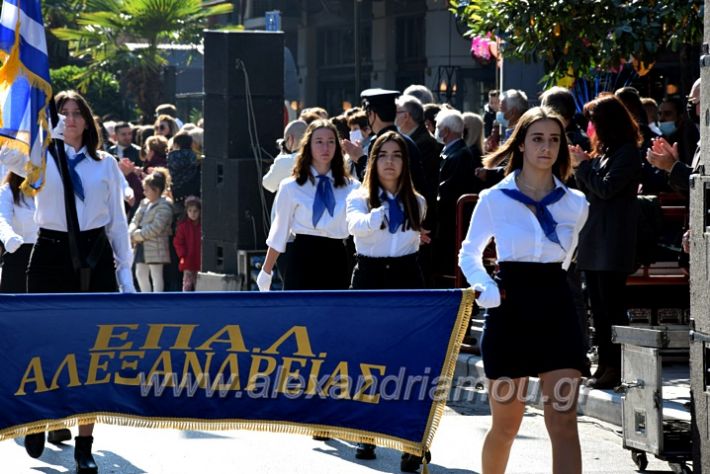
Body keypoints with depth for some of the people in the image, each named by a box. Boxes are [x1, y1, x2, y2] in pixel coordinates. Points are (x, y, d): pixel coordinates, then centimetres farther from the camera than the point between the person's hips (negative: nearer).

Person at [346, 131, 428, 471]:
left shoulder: (416, 202, 7)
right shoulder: (359, 198, -2)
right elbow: (356, 226, -24)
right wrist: (383, 213, -39)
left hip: (405, 279, 0)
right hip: (369, 278, 0)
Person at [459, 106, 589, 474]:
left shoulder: (575, 204, 4)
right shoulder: (493, 200, -2)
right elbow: (469, 254, 9)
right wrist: (486, 289, -7)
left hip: (556, 309, 1)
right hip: (509, 312, -1)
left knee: (563, 422, -10)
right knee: (506, 425, 6)